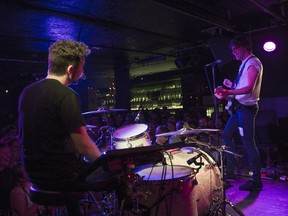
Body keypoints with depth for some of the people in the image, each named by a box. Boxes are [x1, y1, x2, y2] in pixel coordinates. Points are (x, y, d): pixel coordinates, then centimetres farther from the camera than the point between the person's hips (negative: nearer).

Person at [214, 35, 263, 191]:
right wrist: (232, 85, 10)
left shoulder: (253, 63, -12)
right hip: (239, 107, 10)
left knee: (248, 142, -6)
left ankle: (256, 180, 5)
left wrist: (228, 93, -35)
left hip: (246, 108, -10)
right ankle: (230, 171, 21)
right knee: (226, 136, 12)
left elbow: (249, 88, -25)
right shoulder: (245, 63, 18)